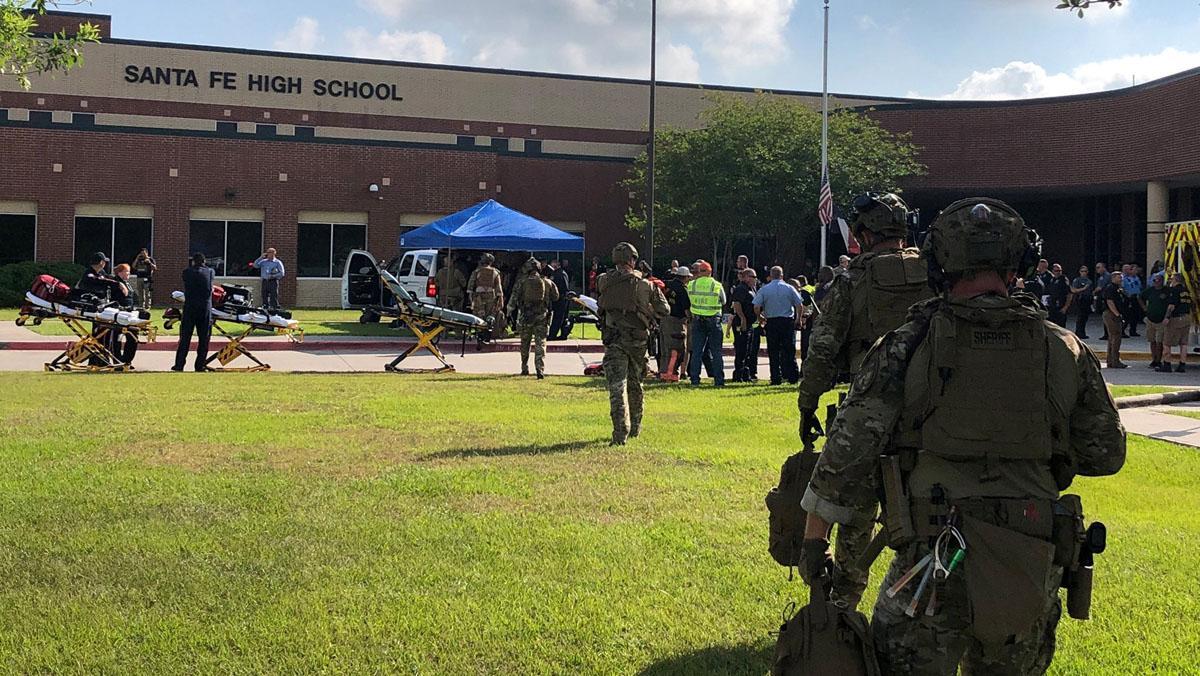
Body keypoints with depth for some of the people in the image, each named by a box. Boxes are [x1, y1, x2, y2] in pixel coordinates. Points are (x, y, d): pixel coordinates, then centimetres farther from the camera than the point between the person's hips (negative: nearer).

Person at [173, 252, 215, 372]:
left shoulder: (187, 272, 4)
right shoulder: (210, 271, 5)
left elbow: (185, 289, 13)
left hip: (189, 307, 0)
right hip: (206, 307, 0)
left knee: (185, 337, 4)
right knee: (203, 339, 5)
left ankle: (179, 364, 3)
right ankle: (200, 365, 5)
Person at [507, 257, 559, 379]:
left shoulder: (522, 282, -3)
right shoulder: (547, 282, 2)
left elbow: (514, 298, -3)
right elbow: (556, 296, 12)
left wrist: (509, 310, 12)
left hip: (526, 317, 0)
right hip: (542, 317, 0)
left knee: (525, 343, 17)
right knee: (540, 343, -1)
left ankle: (524, 368, 27)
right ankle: (540, 370, -14)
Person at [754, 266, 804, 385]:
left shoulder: (764, 289, 0)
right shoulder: (789, 288, 1)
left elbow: (756, 307, -7)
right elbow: (800, 306, -1)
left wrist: (760, 318, 11)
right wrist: (799, 319, 15)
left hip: (771, 322, 0)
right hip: (788, 321, 0)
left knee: (774, 353, 4)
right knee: (789, 352, 5)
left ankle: (776, 379, 2)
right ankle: (793, 377, 4)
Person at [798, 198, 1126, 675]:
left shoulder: (907, 347, -7)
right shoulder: (1065, 351, 0)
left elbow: (848, 449, -9)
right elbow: (1105, 455, 10)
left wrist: (814, 538, 2)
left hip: (932, 567, -3)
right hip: (1030, 574, 3)